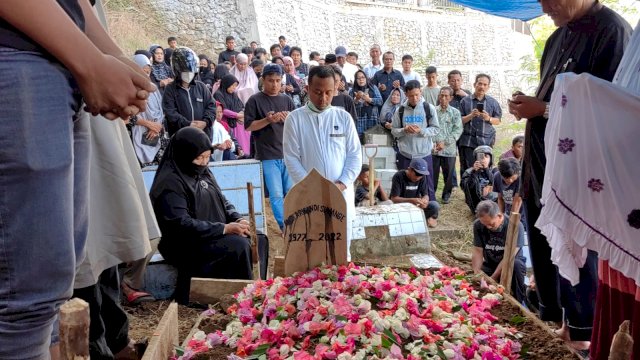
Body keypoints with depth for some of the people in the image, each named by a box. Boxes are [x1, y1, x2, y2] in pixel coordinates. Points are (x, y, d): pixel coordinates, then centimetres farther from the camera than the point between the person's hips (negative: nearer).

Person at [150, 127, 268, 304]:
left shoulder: (203, 172, 9)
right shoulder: (170, 183, -18)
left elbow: (222, 201, 14)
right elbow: (181, 224, -25)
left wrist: (238, 219, -7)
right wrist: (225, 228, -26)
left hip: (214, 234, 9)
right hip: (185, 245, -9)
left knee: (259, 240, -5)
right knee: (239, 246, -27)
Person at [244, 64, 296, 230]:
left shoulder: (287, 100, 10)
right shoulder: (255, 100, -1)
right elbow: (248, 126, -5)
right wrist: (268, 120, -18)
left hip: (288, 153, 3)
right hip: (268, 155, -3)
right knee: (276, 194, -1)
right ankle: (284, 226, 11)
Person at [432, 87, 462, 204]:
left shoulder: (455, 112, 3)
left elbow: (458, 130, -3)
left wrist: (445, 142, -12)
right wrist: (432, 143, -12)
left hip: (449, 149, 0)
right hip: (433, 148, 0)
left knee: (448, 174, 8)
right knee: (432, 173, 5)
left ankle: (447, 194, 24)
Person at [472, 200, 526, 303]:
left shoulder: (515, 226, -22)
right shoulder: (478, 225, -9)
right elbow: (477, 251, -9)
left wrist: (493, 277, -29)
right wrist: (477, 271, -26)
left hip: (511, 264, -2)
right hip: (490, 264, 3)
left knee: (516, 265, -36)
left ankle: (519, 302, -17)